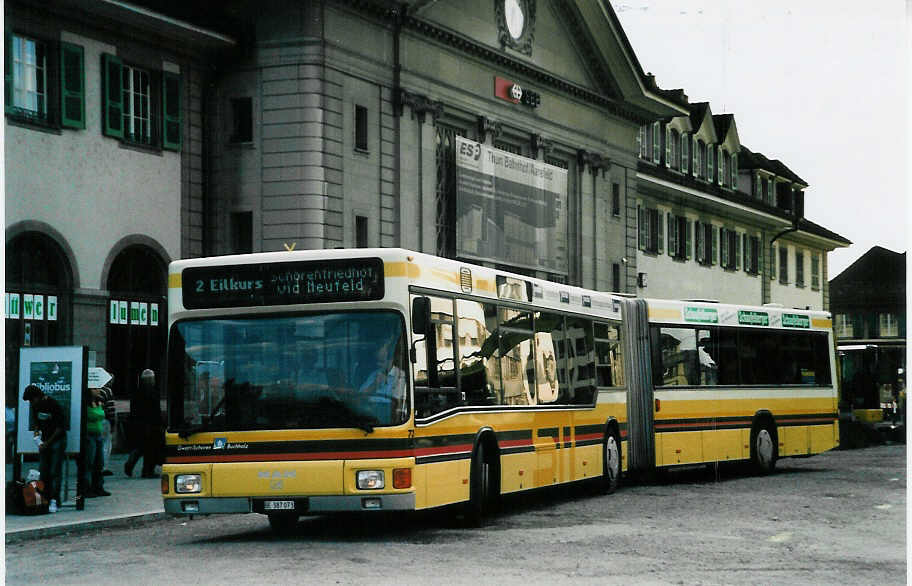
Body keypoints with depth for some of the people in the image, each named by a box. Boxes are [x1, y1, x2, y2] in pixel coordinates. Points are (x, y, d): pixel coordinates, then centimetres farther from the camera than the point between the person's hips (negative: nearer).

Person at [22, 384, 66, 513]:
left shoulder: (53, 405, -18)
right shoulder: (34, 406, 2)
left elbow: (60, 427, -16)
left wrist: (48, 443, -16)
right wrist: (38, 433, -2)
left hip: (57, 440, -7)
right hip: (44, 440, 7)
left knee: (55, 472, -9)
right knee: (43, 472, 2)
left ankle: (54, 501, -10)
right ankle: (45, 499, 6)